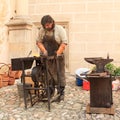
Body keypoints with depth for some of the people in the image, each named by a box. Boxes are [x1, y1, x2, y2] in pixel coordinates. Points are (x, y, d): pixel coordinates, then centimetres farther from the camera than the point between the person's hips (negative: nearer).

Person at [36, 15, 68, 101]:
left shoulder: (60, 29, -8)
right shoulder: (42, 30, 4)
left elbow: (64, 43, -13)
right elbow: (38, 42, 7)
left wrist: (58, 53, -20)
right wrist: (44, 50, -10)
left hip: (57, 56, -3)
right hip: (46, 57, 4)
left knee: (60, 74, 1)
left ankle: (61, 93, 9)